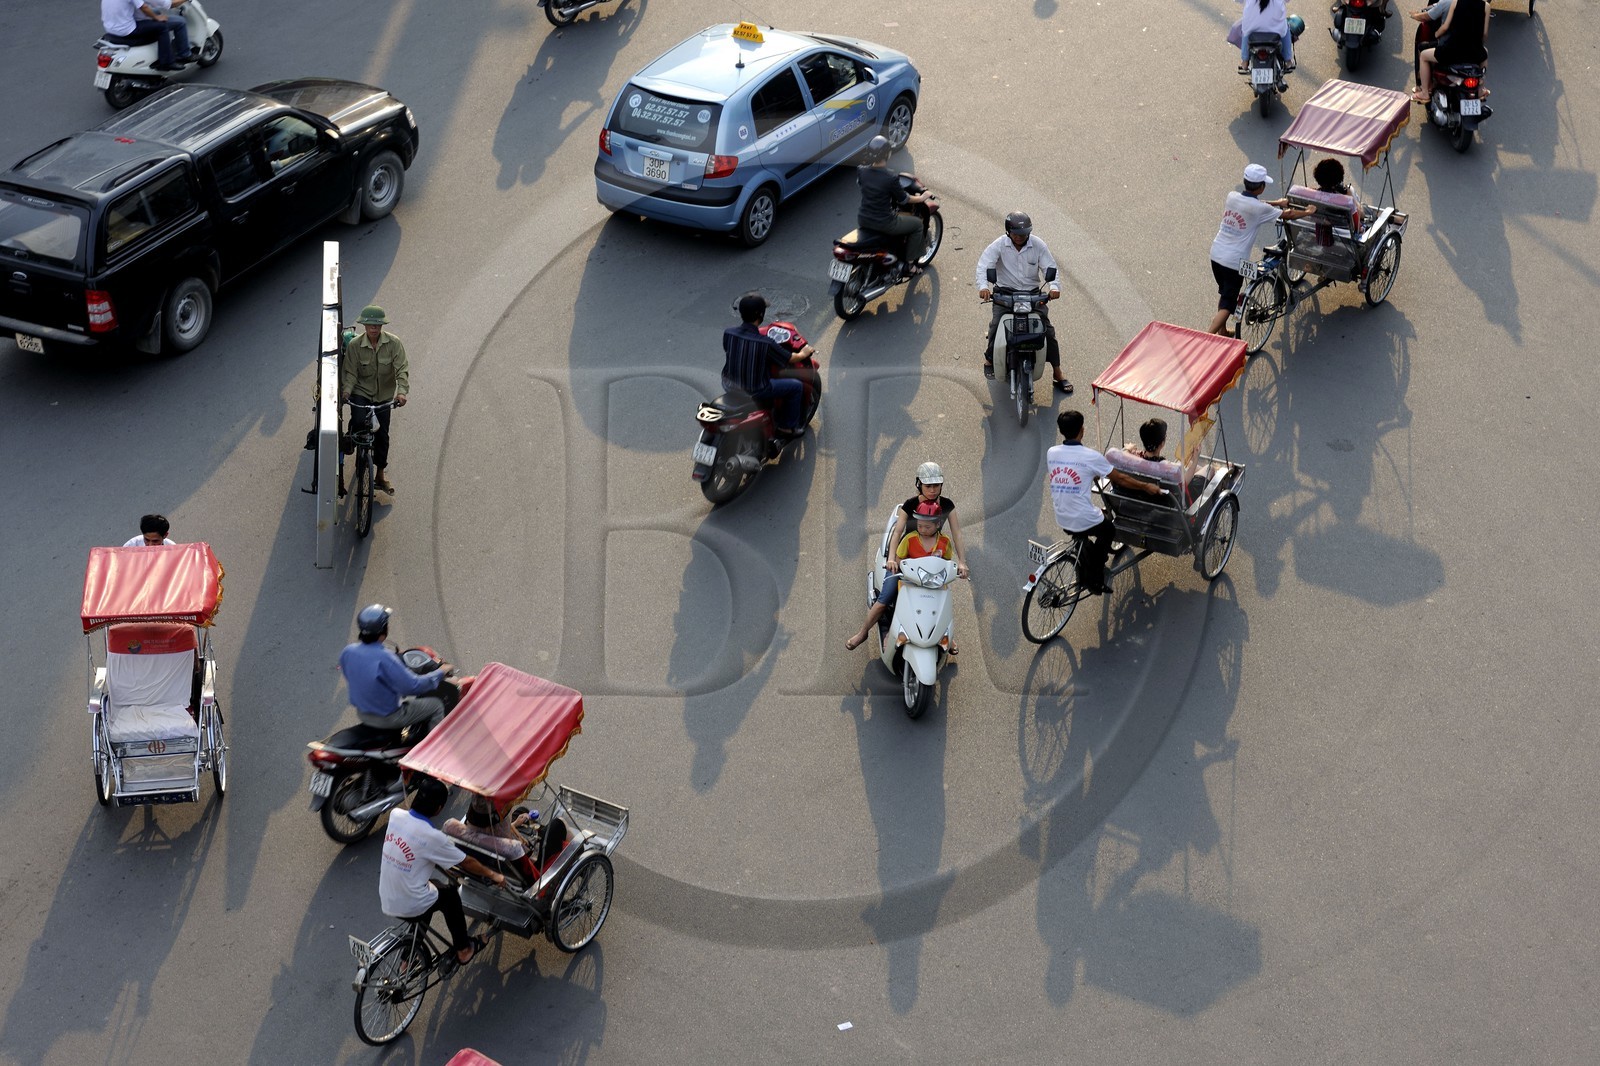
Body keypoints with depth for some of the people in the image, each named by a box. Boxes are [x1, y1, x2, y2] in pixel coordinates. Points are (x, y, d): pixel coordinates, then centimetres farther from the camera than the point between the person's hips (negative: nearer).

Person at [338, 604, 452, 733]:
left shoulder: (347, 651, -10)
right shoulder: (384, 658, -31)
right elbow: (412, 685, -28)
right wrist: (440, 673, -14)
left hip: (362, 713, 7)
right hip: (388, 716, -7)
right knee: (436, 705, 8)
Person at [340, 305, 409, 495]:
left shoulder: (393, 343, -13)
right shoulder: (354, 345, -13)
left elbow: (402, 369, -18)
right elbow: (350, 372, -11)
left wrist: (402, 391, -33)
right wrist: (346, 391, -27)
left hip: (384, 396, 1)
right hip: (361, 393, -1)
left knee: (382, 435, 10)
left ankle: (381, 474, 26)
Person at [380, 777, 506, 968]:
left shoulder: (395, 815, -8)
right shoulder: (432, 837, -23)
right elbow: (466, 862, -8)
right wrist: (493, 875, 7)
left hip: (386, 901, 5)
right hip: (411, 908, -5)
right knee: (450, 895, 23)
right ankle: (463, 949, 38)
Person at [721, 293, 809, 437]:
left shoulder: (728, 333, -13)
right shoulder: (766, 344, -27)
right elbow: (791, 359, -11)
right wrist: (803, 354, 13)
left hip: (729, 385, 6)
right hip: (754, 391, -6)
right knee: (796, 387, 12)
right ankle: (787, 427, 25)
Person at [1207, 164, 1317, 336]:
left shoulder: (1232, 197, -1)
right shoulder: (1259, 208, -17)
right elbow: (1287, 215, -4)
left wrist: (1276, 203, 32)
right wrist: (1308, 212, 15)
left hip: (1216, 254, 7)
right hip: (1234, 261, -7)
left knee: (1224, 293, 27)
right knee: (1227, 305, -1)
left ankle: (1222, 332, 40)